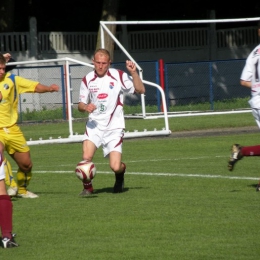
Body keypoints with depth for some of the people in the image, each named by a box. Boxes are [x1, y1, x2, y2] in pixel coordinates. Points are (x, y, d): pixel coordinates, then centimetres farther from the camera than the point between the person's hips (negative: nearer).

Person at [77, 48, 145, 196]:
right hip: (95, 125, 2)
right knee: (86, 158, -21)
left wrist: (134, 72, -21)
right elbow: (80, 105, 11)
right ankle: (87, 187, 5)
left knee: (115, 166, -10)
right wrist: (85, 107, -13)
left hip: (114, 127, -2)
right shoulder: (87, 80, 4)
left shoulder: (119, 76, -4)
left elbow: (140, 90, -8)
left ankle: (121, 171, 29)